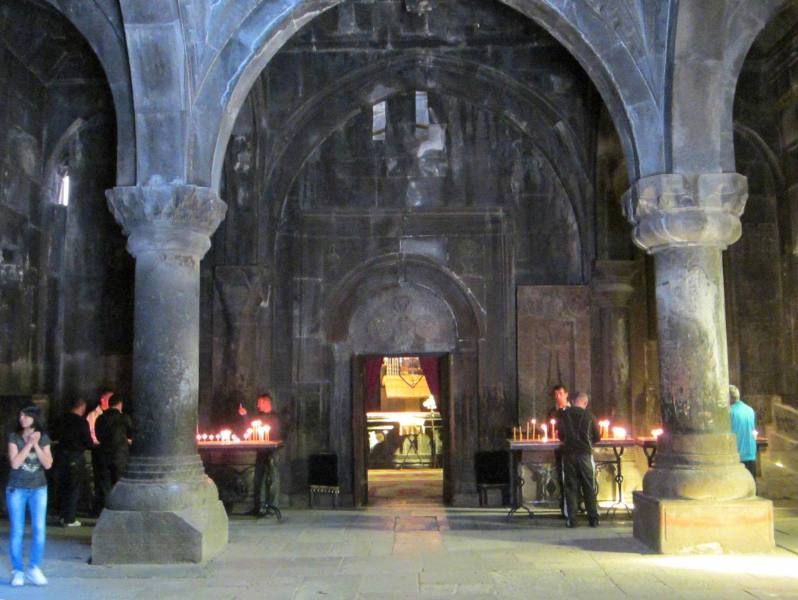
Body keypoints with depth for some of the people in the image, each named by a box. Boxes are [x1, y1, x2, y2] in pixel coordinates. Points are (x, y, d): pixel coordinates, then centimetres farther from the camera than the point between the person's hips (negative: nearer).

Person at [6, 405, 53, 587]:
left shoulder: (43, 438, 1)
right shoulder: (14, 437, -4)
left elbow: (48, 464, -5)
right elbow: (15, 463, -14)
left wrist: (36, 445, -14)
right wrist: (29, 444, -17)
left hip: (39, 489, 1)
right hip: (16, 489, -1)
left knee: (39, 529, -4)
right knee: (17, 531, 2)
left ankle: (34, 568, 7)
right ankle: (17, 571, 11)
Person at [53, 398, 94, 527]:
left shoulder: (63, 419, 2)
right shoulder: (82, 422, -15)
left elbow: (56, 436, 14)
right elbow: (88, 443, -11)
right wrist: (92, 445, 10)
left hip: (61, 456, 6)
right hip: (75, 457, -6)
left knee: (62, 486, 17)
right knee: (74, 488, 4)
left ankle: (63, 516, 25)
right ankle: (69, 520, 6)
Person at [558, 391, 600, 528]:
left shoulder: (564, 415, -1)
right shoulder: (589, 416, -3)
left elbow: (561, 436, 8)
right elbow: (597, 437, 5)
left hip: (569, 454, 1)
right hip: (585, 454, -1)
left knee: (571, 487, 6)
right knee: (589, 488, 8)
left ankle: (571, 519, 5)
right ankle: (593, 519, 9)